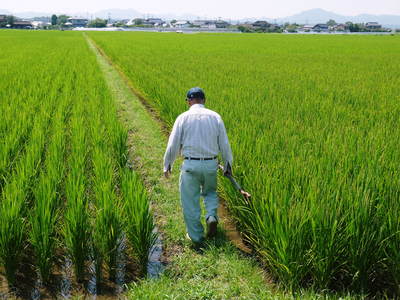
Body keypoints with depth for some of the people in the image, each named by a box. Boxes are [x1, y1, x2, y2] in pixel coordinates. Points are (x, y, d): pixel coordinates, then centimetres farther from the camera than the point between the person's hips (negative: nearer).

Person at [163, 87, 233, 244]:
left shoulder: (183, 117, -4)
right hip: (211, 164, 3)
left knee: (190, 201, 11)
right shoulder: (215, 117, 2)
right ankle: (212, 216, 1)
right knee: (210, 192, 27)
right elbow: (224, 144, 5)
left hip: (190, 165, -2)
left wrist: (167, 165, 10)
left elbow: (173, 145, -4)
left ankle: (196, 236, 18)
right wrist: (228, 165, 18)